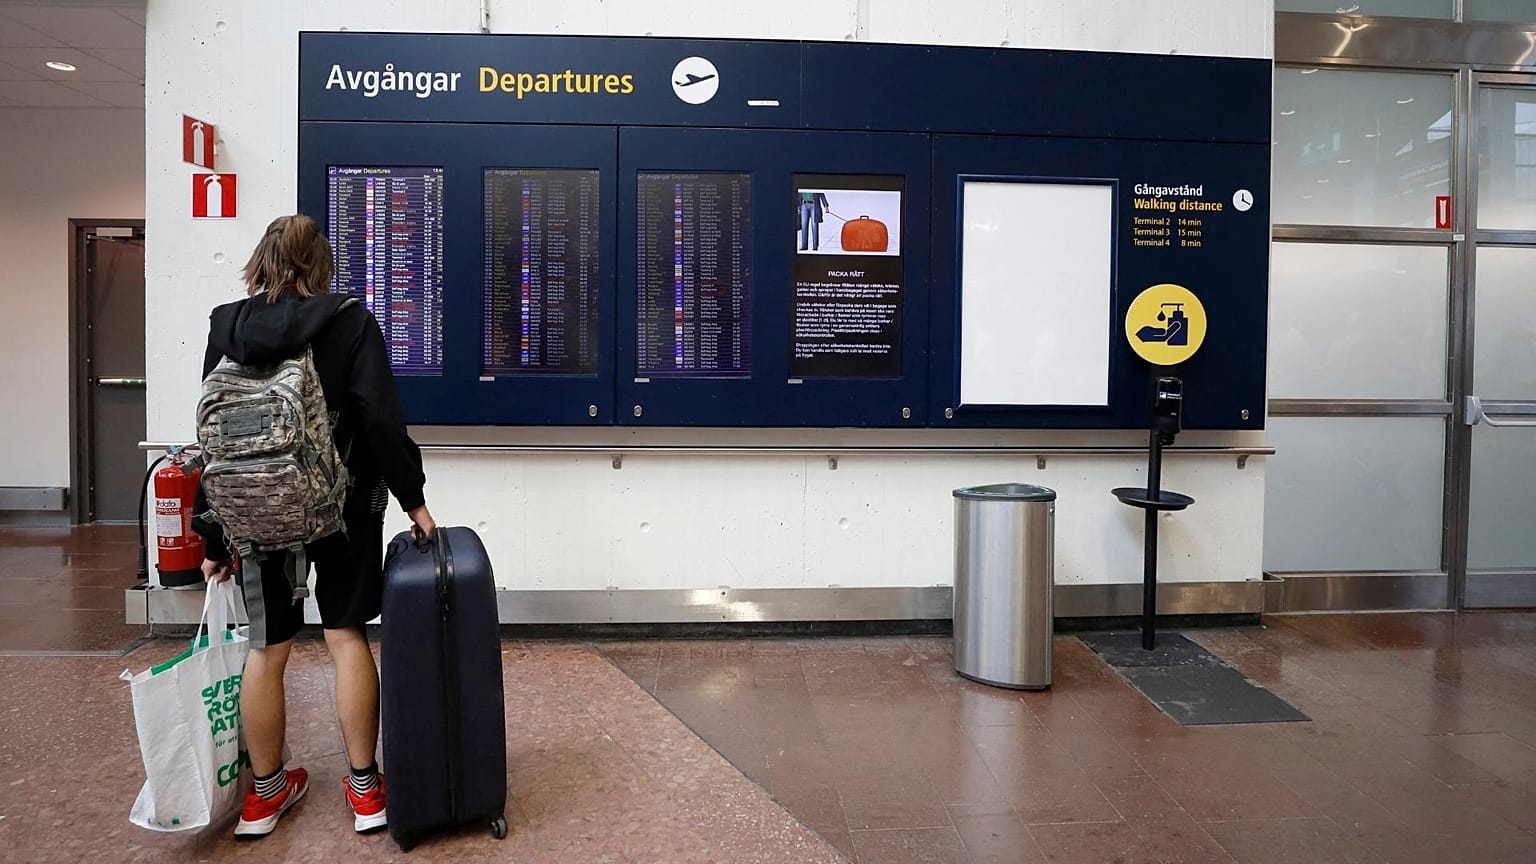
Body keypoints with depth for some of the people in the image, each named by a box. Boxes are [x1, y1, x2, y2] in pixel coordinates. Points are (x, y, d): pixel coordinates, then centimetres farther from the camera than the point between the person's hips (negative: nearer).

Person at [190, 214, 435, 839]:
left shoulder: (226, 328, 1)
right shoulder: (349, 321, -8)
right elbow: (381, 419, -15)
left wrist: (213, 535, 7)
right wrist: (412, 498, -8)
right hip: (343, 506, -2)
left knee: (266, 649, 11)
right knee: (346, 636, 7)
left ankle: (265, 793, 24)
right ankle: (365, 788, 14)